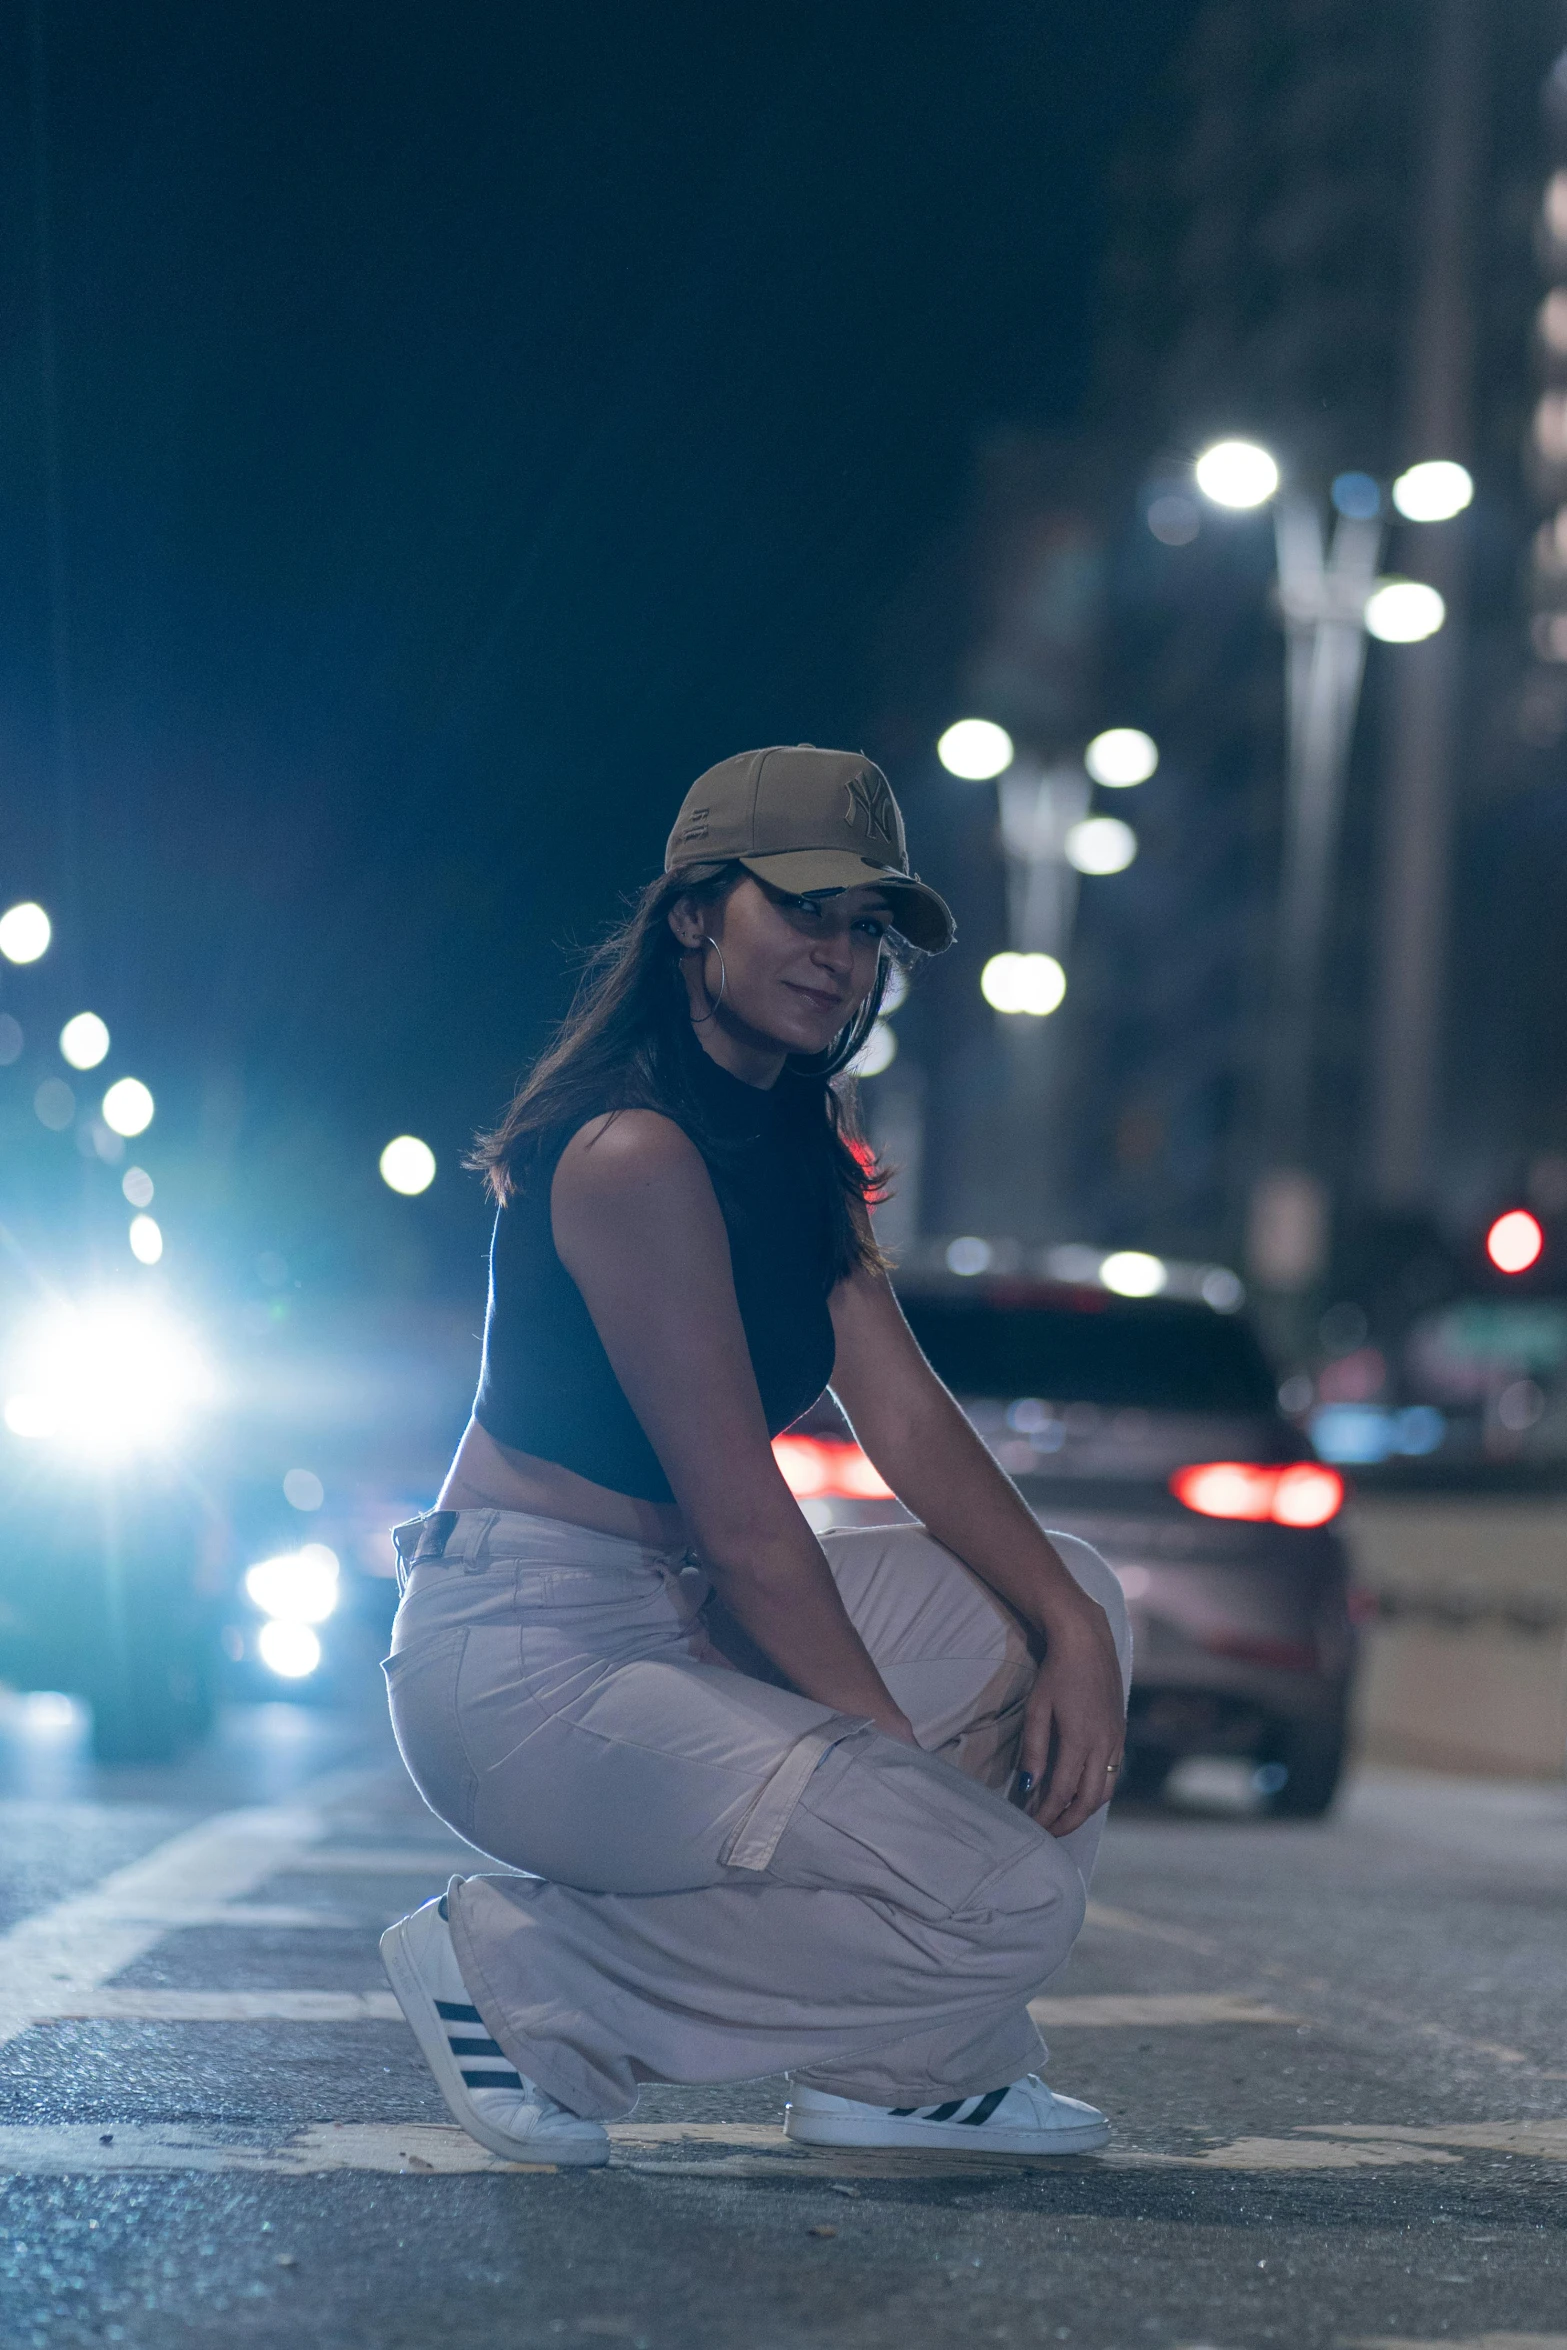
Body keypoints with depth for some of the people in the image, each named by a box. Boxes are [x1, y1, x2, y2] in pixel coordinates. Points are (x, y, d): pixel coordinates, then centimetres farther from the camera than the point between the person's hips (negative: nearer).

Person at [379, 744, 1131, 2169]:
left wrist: (1070, 1625, -5)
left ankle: (907, 2070, 12)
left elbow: (905, 1412, 7)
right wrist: (893, 1747, -15)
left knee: (1065, 1599, 12)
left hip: (680, 1620, 10)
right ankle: (523, 1978, -7)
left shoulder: (808, 1139, 13)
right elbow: (739, 1516, -19)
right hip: (532, 1660, -10)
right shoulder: (638, 1153, -19)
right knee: (1009, 1892, -18)